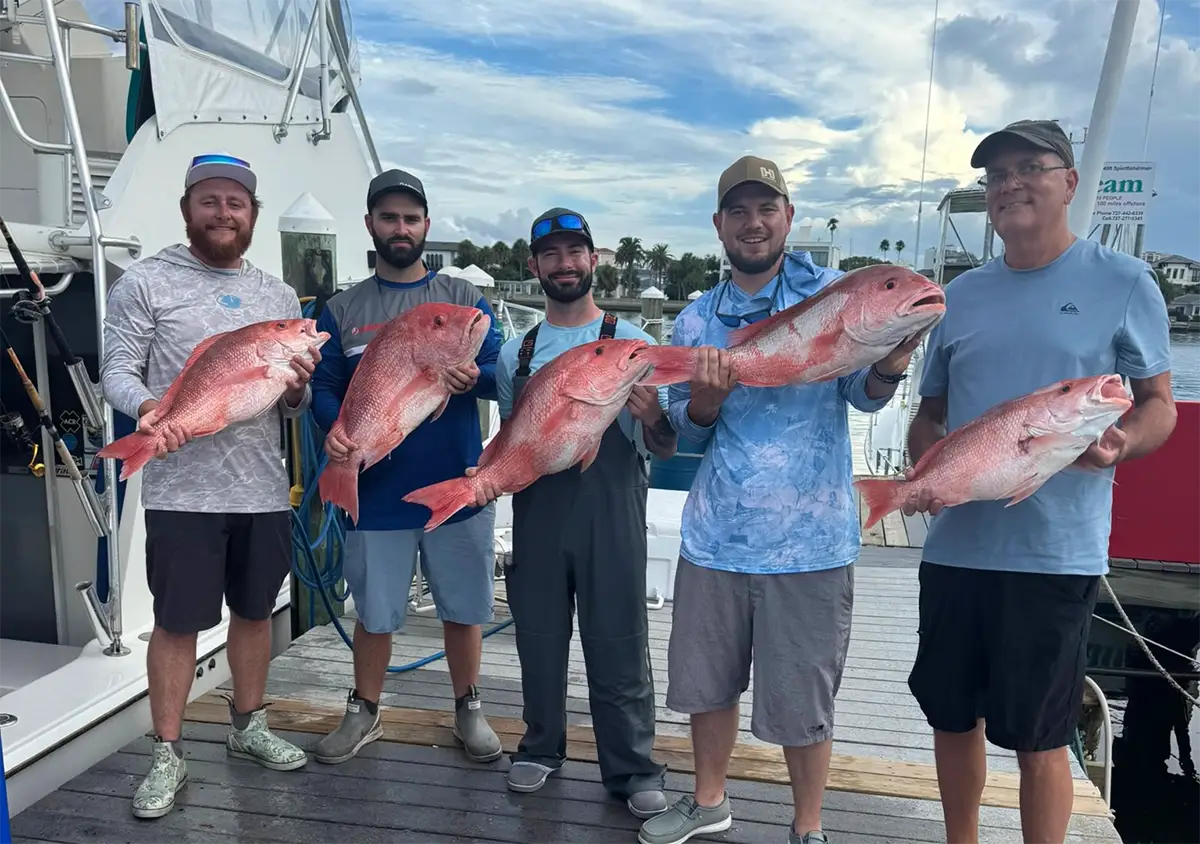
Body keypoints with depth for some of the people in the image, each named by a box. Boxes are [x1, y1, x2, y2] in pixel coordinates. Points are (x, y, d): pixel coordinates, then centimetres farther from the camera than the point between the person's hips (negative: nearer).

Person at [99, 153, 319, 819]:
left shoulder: (280, 296, 12)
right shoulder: (146, 283, 0)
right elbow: (116, 371, -6)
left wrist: (297, 389, -9)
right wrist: (148, 405, -27)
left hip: (263, 487, 4)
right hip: (182, 489, -4)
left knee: (255, 612, 15)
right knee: (177, 622, 4)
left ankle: (248, 726, 34)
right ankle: (167, 755, 20)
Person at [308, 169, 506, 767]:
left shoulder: (464, 298, 4)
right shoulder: (342, 310, 7)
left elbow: (502, 372, -3)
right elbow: (325, 387, 3)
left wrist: (475, 376, -27)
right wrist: (334, 428, -20)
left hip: (458, 488, 0)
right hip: (376, 491, 1)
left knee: (463, 609, 11)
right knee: (374, 615, 13)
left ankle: (468, 710, 31)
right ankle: (363, 714, 34)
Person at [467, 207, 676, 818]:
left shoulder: (632, 343, -2)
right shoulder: (514, 354, 9)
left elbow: (662, 450, -2)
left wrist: (653, 418, -24)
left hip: (612, 519, -3)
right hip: (536, 516, 4)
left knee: (618, 645, 4)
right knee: (538, 638, 15)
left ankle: (633, 768, 21)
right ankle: (541, 747, 35)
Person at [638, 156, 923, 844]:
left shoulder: (835, 294, -2)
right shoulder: (696, 319, 6)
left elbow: (865, 394, -7)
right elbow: (687, 430, 8)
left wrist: (892, 364, -30)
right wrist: (708, 394, -14)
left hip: (809, 541, -3)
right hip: (715, 535, 4)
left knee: (802, 702, 7)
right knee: (706, 682, 18)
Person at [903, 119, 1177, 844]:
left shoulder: (1124, 283, 0)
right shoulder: (962, 295, 11)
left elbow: (1160, 405, 3)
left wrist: (1120, 442, -20)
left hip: (1056, 552, -4)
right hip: (955, 544, 5)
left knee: (1038, 737, 5)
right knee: (953, 716, 15)